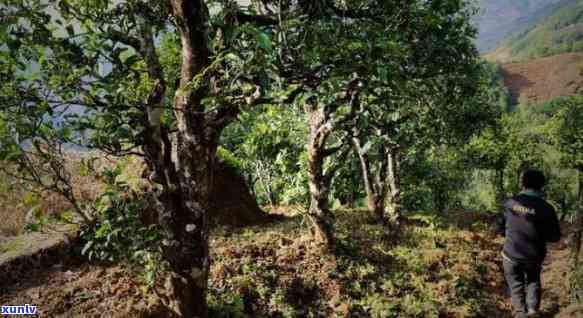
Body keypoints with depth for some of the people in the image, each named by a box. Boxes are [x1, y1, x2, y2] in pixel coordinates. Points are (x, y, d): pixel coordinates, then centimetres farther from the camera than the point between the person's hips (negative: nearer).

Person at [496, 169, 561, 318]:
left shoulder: (510, 203, -10)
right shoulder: (546, 208, -13)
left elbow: (499, 228, -1)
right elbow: (555, 237, -6)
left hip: (511, 254, 0)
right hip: (534, 256, 0)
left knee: (516, 284, 17)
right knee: (533, 281, 27)